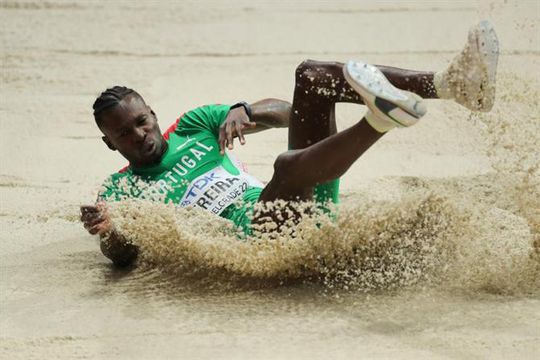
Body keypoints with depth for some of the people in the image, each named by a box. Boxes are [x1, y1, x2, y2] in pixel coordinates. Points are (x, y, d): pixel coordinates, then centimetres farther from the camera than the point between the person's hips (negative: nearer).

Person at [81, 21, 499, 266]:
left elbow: (282, 110, 17)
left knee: (312, 75, -6)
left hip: (303, 213, 6)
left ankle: (450, 83, -26)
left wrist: (241, 111, -4)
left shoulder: (193, 126, 25)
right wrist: (108, 230, -28)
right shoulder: (120, 189, 13)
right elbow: (125, 253, -5)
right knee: (288, 165, -38)